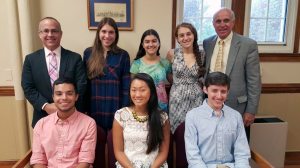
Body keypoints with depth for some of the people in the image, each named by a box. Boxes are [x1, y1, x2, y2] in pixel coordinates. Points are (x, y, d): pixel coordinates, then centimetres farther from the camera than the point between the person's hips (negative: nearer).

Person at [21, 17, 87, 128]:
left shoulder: (75, 58, -1)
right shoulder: (30, 59, 3)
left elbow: (81, 86, -7)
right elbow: (28, 88, -2)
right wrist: (46, 106, -15)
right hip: (43, 118, 1)